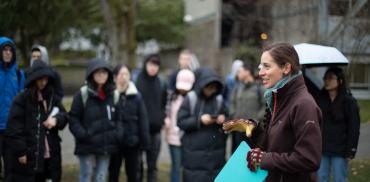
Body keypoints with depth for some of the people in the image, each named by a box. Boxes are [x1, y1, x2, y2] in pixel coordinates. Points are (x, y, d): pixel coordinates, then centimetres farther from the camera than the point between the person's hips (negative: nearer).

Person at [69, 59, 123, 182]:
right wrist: (83, 135, -17)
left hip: (106, 145, 4)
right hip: (87, 146, -4)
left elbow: (118, 118, 14)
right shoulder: (82, 94, -6)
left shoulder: (113, 94, 7)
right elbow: (73, 119, -6)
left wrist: (118, 134, -2)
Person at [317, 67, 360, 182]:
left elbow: (354, 128, -7)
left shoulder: (349, 102, -5)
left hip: (339, 151, -4)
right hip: (322, 149, 4)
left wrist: (351, 151, -12)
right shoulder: (321, 99, 8)